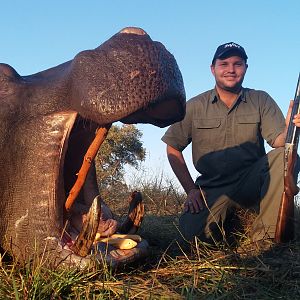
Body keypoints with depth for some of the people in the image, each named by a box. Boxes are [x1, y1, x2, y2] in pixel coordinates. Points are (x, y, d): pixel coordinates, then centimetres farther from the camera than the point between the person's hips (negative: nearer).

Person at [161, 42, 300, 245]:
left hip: (251, 182, 1)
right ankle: (226, 216, 6)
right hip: (213, 189, 0)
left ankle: (266, 234, -17)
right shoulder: (195, 107, 2)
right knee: (192, 230, -29)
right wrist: (190, 190, -3)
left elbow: (278, 141, -10)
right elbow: (173, 149, 5)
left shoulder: (261, 101, 3)